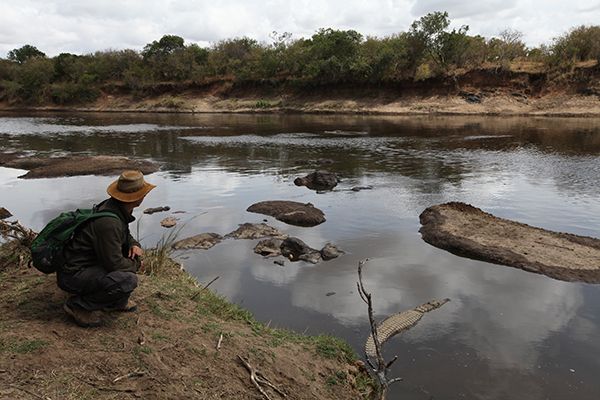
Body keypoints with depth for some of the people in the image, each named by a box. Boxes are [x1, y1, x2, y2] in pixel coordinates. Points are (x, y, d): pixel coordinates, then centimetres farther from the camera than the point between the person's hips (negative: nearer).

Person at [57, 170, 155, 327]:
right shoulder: (108, 222, -29)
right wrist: (136, 265, -6)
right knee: (128, 280, -28)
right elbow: (114, 263, -24)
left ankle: (117, 301, 15)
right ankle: (78, 305, -7)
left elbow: (124, 235, 20)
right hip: (73, 274, -10)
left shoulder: (112, 206, 0)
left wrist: (134, 245, -1)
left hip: (89, 263, 10)